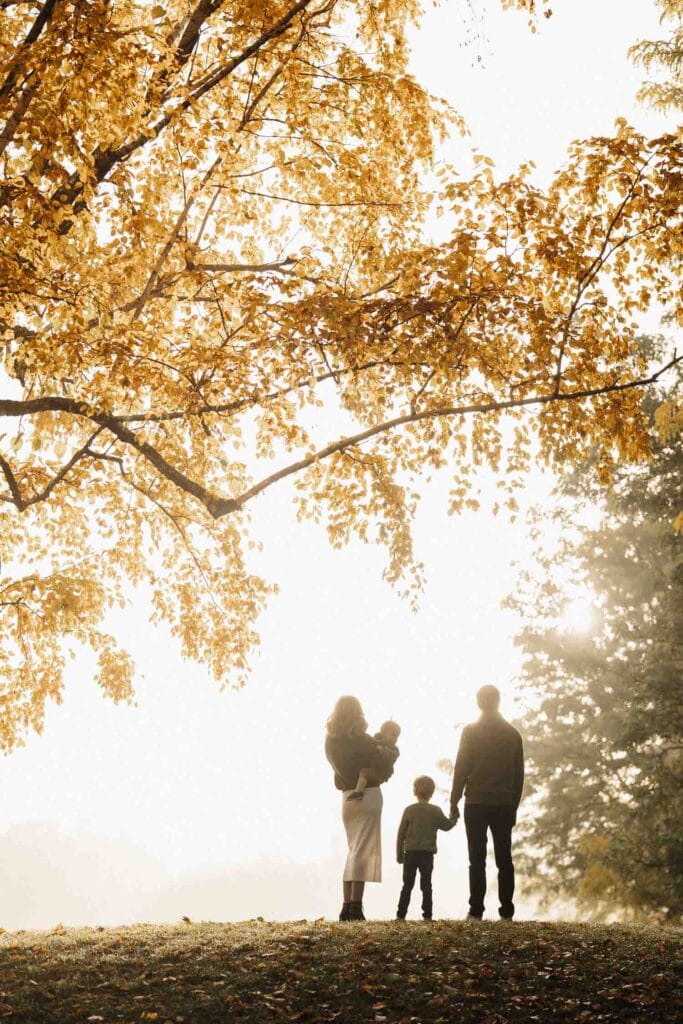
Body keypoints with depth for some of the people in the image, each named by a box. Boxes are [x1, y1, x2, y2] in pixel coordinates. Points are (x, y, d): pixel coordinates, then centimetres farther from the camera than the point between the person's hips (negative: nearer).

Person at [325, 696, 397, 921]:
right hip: (368, 795, -6)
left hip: (347, 797, 6)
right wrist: (383, 774, 11)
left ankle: (347, 907, 11)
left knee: (354, 850, 15)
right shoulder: (359, 739, -12)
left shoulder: (330, 741, 7)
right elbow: (384, 764, -11)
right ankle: (356, 907, -12)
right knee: (362, 851, -7)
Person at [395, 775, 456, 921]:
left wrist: (399, 854, 9)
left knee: (407, 886, 5)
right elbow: (447, 826, 9)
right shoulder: (435, 811, -2)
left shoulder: (409, 810, -1)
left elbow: (401, 834, 1)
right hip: (428, 854, 0)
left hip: (410, 853, 0)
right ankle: (427, 915, 4)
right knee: (426, 886, 7)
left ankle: (401, 915, 2)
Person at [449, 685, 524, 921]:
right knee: (504, 859, 6)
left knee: (477, 859, -2)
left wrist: (454, 802, 0)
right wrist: (514, 806, 15)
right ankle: (506, 911, 3)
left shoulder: (471, 731, -3)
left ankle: (476, 910, -5)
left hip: (476, 803, -3)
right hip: (504, 803, 3)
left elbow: (461, 769, -5)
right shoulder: (513, 734, 9)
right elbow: (519, 773, 10)